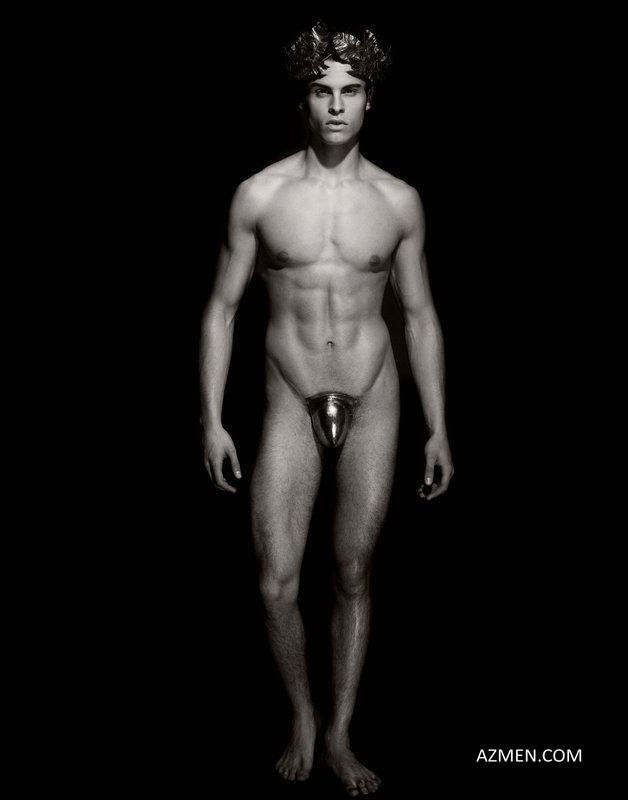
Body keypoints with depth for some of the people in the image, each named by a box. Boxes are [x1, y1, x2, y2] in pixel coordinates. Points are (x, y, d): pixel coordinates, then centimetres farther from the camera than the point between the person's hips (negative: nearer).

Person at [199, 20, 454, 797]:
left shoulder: (399, 201, 0)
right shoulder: (259, 195, -4)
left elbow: (420, 316, 7)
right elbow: (221, 308, 1)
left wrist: (439, 429, 5)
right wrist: (211, 419, -4)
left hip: (373, 404, 1)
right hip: (292, 407, -1)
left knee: (354, 578, 7)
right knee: (276, 584, -6)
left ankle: (340, 736, 24)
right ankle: (302, 716, 21)